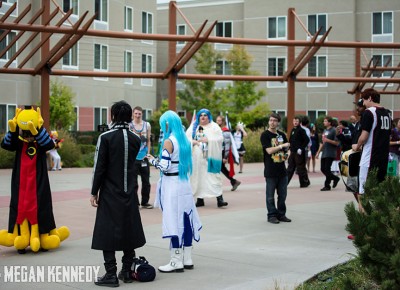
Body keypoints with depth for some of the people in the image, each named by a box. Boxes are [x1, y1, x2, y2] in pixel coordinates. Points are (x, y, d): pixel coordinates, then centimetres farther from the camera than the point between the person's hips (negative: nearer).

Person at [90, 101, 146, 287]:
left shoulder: (106, 137, -12)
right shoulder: (135, 139, 2)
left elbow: (99, 167, -12)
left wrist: (94, 192, -6)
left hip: (110, 193, -5)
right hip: (129, 193, 5)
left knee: (108, 232, 1)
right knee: (129, 230, 13)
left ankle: (111, 274, 0)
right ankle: (127, 271, 19)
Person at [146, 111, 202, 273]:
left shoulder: (169, 141, -14)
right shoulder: (185, 140, 10)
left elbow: (165, 166, -18)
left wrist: (153, 160, 0)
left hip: (172, 185, -8)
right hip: (184, 184, 8)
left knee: (173, 222, -3)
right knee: (185, 220, 11)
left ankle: (176, 262, 1)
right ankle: (187, 259, 18)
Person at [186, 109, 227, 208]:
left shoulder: (214, 126, 6)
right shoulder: (194, 126, 15)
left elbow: (219, 138, -6)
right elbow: (186, 138, 7)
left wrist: (208, 140, -17)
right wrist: (193, 141, -12)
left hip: (209, 156, -3)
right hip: (196, 156, 3)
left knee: (213, 177, -10)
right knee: (198, 176, 3)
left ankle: (219, 198, -14)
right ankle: (200, 199, 10)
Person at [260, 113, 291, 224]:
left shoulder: (281, 135, 12)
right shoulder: (265, 135, -5)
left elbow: (286, 147, 26)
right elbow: (269, 150, -16)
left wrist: (285, 153, 6)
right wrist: (281, 146, -10)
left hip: (282, 169, 5)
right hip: (271, 170, -5)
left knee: (282, 195, 10)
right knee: (270, 196, 1)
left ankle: (281, 214, 20)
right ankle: (272, 215, 10)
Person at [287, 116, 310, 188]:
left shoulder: (301, 130, -9)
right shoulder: (292, 130, 14)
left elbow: (307, 140, -15)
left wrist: (301, 148, -17)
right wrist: (290, 148, 10)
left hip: (299, 152, -7)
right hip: (293, 152, 7)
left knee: (301, 168, -2)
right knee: (290, 168, 8)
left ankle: (305, 182, 10)